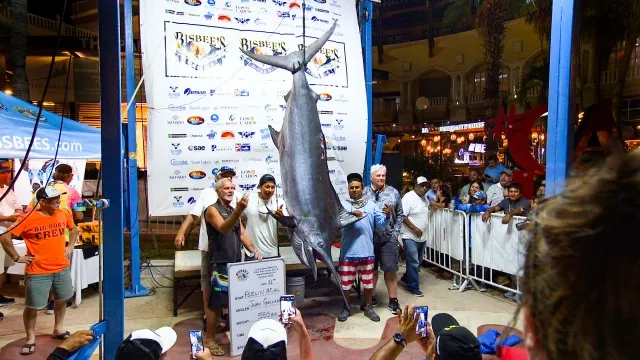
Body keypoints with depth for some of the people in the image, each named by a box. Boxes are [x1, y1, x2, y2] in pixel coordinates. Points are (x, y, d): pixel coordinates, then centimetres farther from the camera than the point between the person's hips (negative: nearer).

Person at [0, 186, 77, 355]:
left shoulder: (63, 214, -1)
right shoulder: (28, 219, -15)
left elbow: (74, 229, 18)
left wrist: (70, 246, 9)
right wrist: (16, 257, -10)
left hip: (62, 268, 5)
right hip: (38, 271, -4)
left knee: (61, 299, 17)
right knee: (32, 306, 4)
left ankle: (58, 329, 36)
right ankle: (30, 338, 23)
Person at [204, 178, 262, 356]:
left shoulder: (234, 210, 15)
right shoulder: (212, 210, -10)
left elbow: (242, 234, 14)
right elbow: (223, 228, -29)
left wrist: (253, 251, -2)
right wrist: (239, 210, -43)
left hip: (236, 262, 7)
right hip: (220, 264, -7)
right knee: (216, 303, -2)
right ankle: (209, 339, 11)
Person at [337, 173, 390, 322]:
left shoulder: (371, 205, 5)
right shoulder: (343, 205, -1)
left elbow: (381, 224, -1)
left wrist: (387, 216, -21)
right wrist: (350, 214, -30)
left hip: (367, 251, 2)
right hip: (348, 252, -1)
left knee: (368, 282, 13)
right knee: (345, 282, 9)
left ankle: (368, 308, 31)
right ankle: (346, 308, 28)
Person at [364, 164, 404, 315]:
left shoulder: (393, 192, 3)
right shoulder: (364, 193, 0)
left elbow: (400, 214, 7)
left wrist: (396, 232, 0)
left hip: (388, 238, 0)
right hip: (369, 238, 0)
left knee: (390, 270, 4)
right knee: (371, 269, 13)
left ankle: (393, 300, 17)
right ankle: (371, 298, 28)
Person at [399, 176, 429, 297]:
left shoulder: (425, 198, 11)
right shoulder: (408, 197, -15)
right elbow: (403, 216, -20)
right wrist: (414, 228, -22)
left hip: (422, 237, 9)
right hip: (410, 236, -9)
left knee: (418, 262, 18)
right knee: (413, 262, -5)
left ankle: (406, 278, 37)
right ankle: (413, 287, 6)